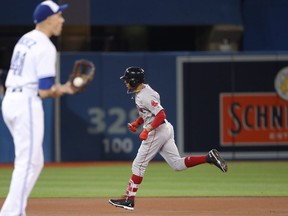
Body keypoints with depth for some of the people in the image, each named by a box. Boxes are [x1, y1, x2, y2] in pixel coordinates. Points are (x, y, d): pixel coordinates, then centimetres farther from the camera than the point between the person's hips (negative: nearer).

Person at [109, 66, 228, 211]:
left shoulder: (145, 96, -18)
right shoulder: (140, 92, 13)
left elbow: (161, 115, -25)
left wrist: (147, 130, -27)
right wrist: (137, 123, 13)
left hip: (157, 131, -10)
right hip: (166, 130, 10)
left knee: (139, 165, -4)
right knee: (177, 164, 7)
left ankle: (129, 199, -1)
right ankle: (209, 158, -1)